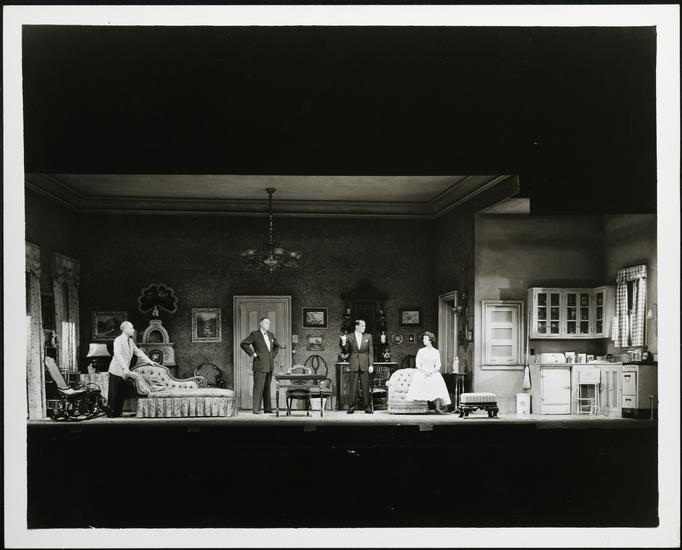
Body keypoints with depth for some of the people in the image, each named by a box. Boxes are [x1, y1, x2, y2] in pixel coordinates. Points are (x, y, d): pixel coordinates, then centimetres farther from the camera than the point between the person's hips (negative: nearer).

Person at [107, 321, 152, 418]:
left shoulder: (130, 341, 11)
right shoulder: (118, 340, -15)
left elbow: (138, 352, 18)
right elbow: (118, 355, -28)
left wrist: (148, 360, 7)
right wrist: (125, 368, -39)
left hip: (125, 371, 8)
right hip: (116, 371, -7)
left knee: (122, 393, 8)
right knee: (113, 393, -3)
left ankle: (118, 412, 15)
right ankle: (111, 413, 4)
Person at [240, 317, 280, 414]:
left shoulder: (270, 335, 15)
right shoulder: (255, 334, -4)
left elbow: (276, 345, 31)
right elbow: (243, 344, -11)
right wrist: (252, 353, -12)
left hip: (269, 366, 6)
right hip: (260, 365, -6)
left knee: (267, 387, 9)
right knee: (258, 387, -7)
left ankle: (267, 408, 13)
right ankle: (256, 409, -4)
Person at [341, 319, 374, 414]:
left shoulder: (368, 337, 6)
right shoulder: (349, 337, 3)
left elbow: (371, 352, 5)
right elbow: (346, 351, 6)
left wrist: (371, 365, -1)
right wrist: (343, 343, -13)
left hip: (365, 364, 1)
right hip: (354, 364, -1)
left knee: (366, 386, 2)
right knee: (353, 386, -1)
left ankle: (367, 407, 9)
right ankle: (351, 407, 6)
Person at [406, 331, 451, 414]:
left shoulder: (436, 352, 10)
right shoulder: (421, 351, 10)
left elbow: (438, 366, 6)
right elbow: (417, 364, 4)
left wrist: (432, 372, -13)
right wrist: (424, 371, -12)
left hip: (433, 373, 0)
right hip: (422, 372, 0)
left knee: (438, 383, -29)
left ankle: (438, 407, -34)